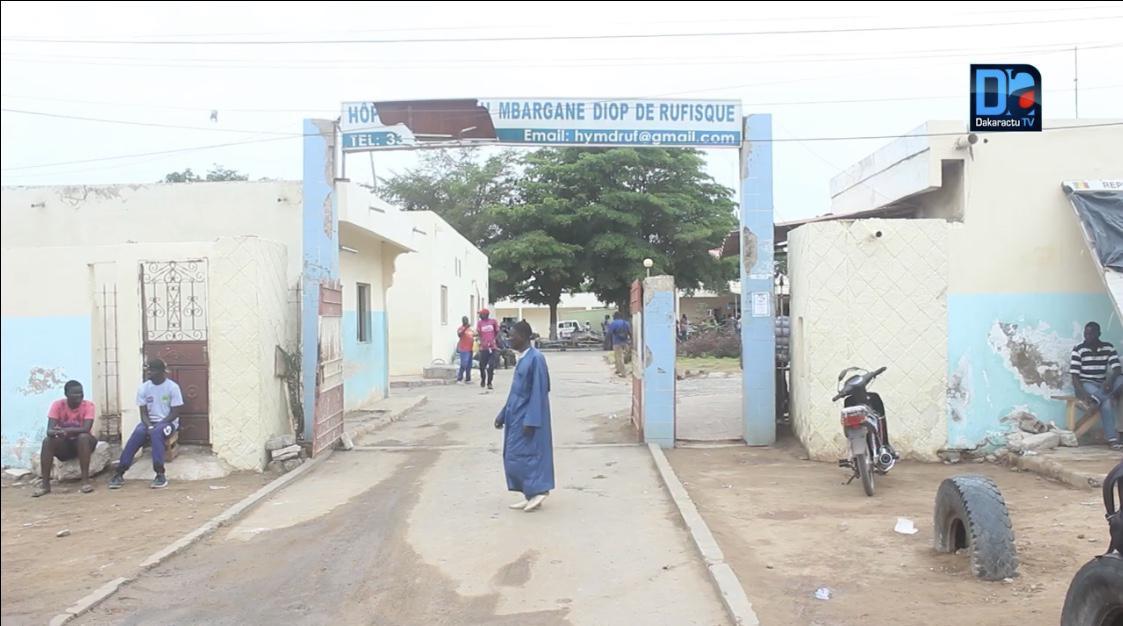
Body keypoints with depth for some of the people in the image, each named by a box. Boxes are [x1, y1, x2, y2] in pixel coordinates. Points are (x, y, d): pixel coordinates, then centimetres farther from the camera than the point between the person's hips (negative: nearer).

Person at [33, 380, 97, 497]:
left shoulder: (88, 405, -15)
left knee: (83, 437, -34)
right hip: (64, 444, 2)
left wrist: (65, 430, -41)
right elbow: (49, 431, -20)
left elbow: (86, 429, -27)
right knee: (47, 441, -27)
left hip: (83, 443, -2)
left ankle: (85, 480, -31)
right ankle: (45, 484, -23)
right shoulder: (57, 405, -11)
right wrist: (57, 432, -44)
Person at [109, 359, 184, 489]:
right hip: (150, 422, 3)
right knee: (138, 433, -29)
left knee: (156, 433, -36)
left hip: (168, 422, -3)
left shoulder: (172, 387, -10)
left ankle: (160, 474, -37)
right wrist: (149, 426, -21)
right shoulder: (143, 388, 0)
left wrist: (158, 425, -20)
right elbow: (144, 413, -1)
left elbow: (174, 413, -10)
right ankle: (119, 473, -29)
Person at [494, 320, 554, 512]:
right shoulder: (522, 358, 11)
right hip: (517, 415, 9)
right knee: (513, 457, 11)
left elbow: (539, 392, -20)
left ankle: (538, 491, 4)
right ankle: (530, 495, 17)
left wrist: (530, 420, -22)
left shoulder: (536, 358, -17)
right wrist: (503, 415, 18)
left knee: (521, 456, -7)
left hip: (527, 416, -9)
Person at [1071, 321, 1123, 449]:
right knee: (1106, 400, -37)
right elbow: (1075, 376, -11)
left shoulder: (1108, 348, 6)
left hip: (1103, 384, 4)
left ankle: (1095, 399, -48)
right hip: (1085, 384, -4)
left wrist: (1110, 380, -31)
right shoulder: (1078, 350, -5)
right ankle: (1112, 438, -41)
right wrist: (1083, 393, -30)